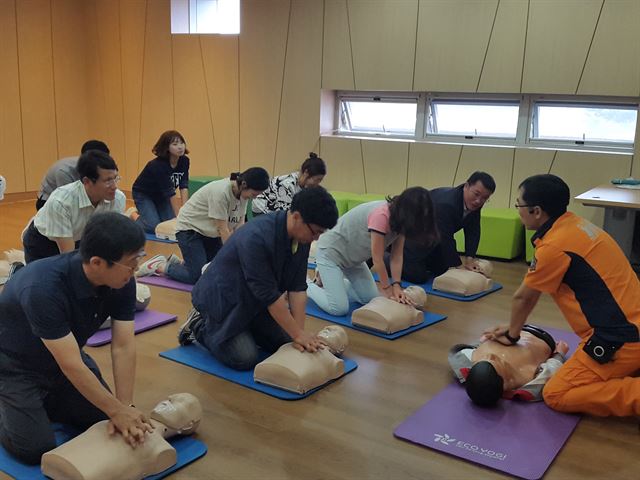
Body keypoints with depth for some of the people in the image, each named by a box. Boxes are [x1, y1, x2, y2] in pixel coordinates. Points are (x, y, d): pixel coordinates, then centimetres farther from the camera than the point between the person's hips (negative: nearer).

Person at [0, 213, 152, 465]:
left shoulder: (122, 282, -20)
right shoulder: (43, 288, -39)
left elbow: (123, 347, -17)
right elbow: (71, 365, -34)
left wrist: (125, 407, -24)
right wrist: (118, 411, -27)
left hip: (65, 355, 6)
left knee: (104, 420, 3)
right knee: (36, 449, -13)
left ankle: (43, 400, 24)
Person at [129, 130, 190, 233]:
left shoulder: (184, 161, -15)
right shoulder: (158, 165, -34)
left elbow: (184, 187, -19)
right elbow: (171, 194, -35)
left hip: (160, 194, 7)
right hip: (143, 194, -7)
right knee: (154, 227, -21)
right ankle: (133, 215, 9)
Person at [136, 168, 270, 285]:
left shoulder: (243, 192, -8)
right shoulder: (220, 192, -32)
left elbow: (240, 224, -6)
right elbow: (223, 230, -27)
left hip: (210, 232, 8)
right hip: (189, 228, -8)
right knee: (198, 276, -16)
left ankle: (178, 262, 17)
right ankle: (158, 266, 5)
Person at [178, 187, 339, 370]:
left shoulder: (301, 238, -12)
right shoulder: (256, 237, -35)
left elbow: (298, 287, -9)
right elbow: (269, 294, -31)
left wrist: (300, 332, -14)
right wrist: (297, 333, -24)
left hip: (253, 301, 8)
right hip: (222, 299, -7)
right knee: (245, 359, -17)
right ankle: (199, 326, 7)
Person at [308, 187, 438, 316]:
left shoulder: (400, 218, -8)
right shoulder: (381, 215, -34)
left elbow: (397, 256, -7)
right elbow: (377, 259, -26)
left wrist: (396, 286, -18)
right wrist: (389, 291, -17)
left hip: (353, 257, 9)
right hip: (331, 251, -9)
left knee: (371, 299, 5)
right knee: (339, 309, -16)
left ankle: (329, 280, 21)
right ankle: (307, 285, 8)